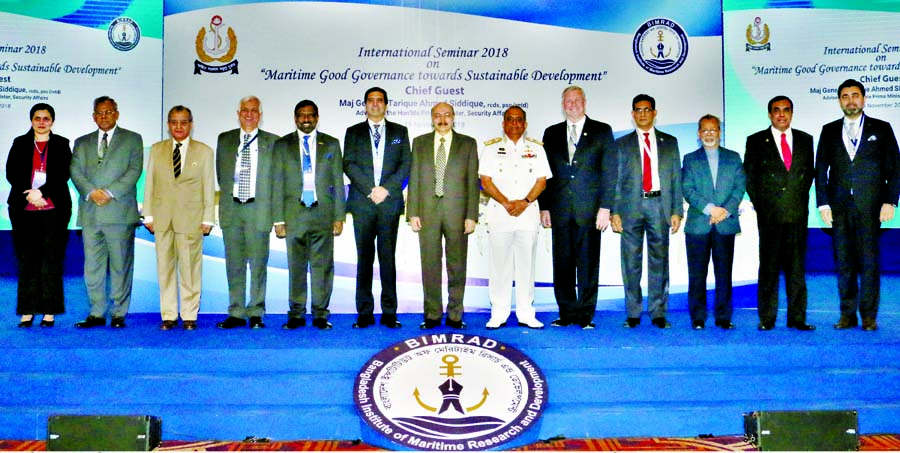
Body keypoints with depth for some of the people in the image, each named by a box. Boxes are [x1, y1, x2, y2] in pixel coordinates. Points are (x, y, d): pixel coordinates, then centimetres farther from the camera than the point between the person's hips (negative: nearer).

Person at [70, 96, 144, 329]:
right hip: (90, 213, 3)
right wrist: (91, 192, -11)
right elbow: (75, 171, 7)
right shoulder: (82, 142, 19)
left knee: (121, 265, -2)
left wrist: (111, 193, -12)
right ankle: (97, 313, 11)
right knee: (92, 266, 4)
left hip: (120, 211, -3)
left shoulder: (132, 139, 10)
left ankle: (118, 314, 4)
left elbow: (134, 170, -2)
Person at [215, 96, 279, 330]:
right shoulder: (224, 140, 13)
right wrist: (228, 198, 9)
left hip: (259, 209, -2)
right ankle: (236, 313, 11)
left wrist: (274, 210, 0)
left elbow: (277, 178, 5)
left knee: (258, 264, -1)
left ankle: (256, 314, 6)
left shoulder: (272, 142, 5)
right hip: (231, 208, 2)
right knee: (234, 264, 4)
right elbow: (221, 175, 16)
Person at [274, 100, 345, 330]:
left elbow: (338, 182, 9)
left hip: (323, 214, 0)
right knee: (296, 267, 4)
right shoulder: (282, 145, 9)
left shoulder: (331, 144, 10)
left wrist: (339, 216, 2)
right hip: (294, 214, 0)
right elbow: (278, 184, 5)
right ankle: (296, 314, 13)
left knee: (322, 266, 1)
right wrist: (278, 219, -2)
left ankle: (320, 314, 9)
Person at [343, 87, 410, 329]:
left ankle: (389, 313, 4)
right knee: (364, 258, 1)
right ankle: (365, 313, 5)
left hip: (390, 203, 0)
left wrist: (386, 188, -9)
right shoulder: (353, 132, 12)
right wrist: (370, 190, -10)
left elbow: (406, 164, 5)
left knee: (388, 258, 0)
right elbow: (348, 164, 2)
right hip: (362, 203, 0)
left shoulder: (400, 132, 14)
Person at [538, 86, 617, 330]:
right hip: (560, 210, 3)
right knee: (562, 263, 4)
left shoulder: (602, 131, 6)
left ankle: (586, 315, 8)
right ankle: (567, 313, 13)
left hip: (589, 209, -3)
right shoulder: (551, 133, 14)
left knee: (588, 263, 0)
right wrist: (544, 207, 5)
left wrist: (605, 207, -7)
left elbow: (609, 172, 1)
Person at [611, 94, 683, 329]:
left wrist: (677, 211, 1)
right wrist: (614, 212, -3)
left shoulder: (670, 142, 13)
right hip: (631, 207, 0)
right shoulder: (622, 144, 11)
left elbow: (676, 178, 9)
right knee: (631, 263, 0)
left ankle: (658, 313, 8)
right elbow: (615, 180, 7)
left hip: (660, 206, 0)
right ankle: (633, 314, 8)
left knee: (659, 262, 1)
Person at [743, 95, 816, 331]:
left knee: (797, 267, 4)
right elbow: (749, 176, 5)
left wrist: (801, 195, 8)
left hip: (798, 214, 2)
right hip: (769, 215, -2)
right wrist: (758, 204, 1)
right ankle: (767, 318, 4)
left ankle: (797, 318, 9)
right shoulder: (756, 141, 5)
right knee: (769, 267, -1)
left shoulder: (805, 140, 13)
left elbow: (810, 171, 18)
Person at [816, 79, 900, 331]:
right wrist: (823, 204, 2)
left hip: (870, 206, -2)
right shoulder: (829, 131, 13)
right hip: (839, 208, 2)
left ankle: (869, 315, 4)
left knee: (869, 261, -3)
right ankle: (847, 315, 10)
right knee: (844, 262, 3)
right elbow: (821, 170, 10)